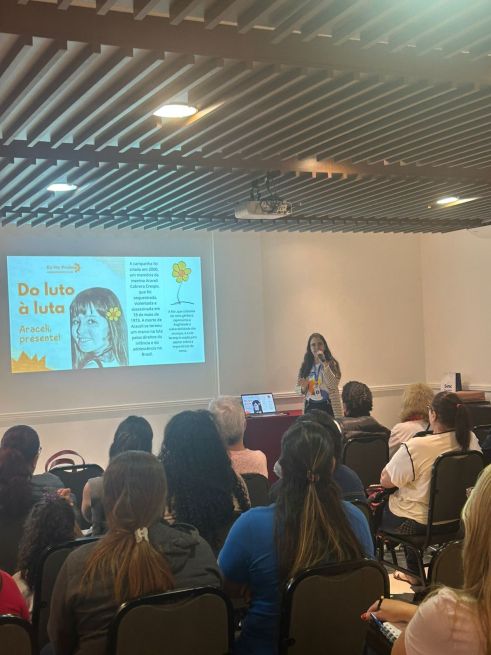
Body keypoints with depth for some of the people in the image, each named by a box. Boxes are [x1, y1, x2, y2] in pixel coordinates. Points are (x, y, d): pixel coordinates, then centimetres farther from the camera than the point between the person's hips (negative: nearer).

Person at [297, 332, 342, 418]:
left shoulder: (331, 364, -2)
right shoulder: (305, 366, 7)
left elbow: (333, 385, -20)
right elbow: (302, 392, 12)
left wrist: (324, 362, -20)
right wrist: (304, 386, -11)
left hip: (327, 407, -3)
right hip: (310, 408, 3)